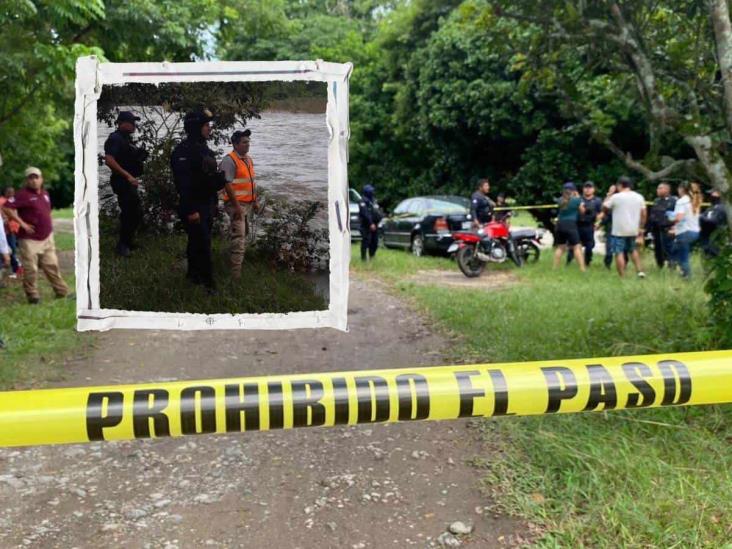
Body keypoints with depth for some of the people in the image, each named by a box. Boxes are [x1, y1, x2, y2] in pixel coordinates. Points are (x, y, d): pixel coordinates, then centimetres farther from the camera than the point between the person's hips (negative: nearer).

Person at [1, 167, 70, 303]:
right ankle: (33, 296, 11)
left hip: (47, 238, 7)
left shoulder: (45, 194, 12)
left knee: (52, 266, 12)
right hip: (30, 240, -6)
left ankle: (62, 292, 19)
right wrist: (22, 223, -18)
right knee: (31, 270, -1)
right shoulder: (23, 194, -11)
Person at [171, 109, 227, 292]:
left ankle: (194, 274, 29)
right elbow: (183, 182, -24)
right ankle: (207, 281, 0)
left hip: (207, 205, 9)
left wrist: (219, 178, 7)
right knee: (202, 244, -6)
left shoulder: (204, 149, 13)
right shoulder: (184, 150, -18)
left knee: (198, 242, 17)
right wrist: (191, 210, -26)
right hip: (194, 207, -9)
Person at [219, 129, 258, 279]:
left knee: (244, 233, 19)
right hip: (236, 203, -9)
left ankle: (241, 259, 35)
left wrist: (255, 200, 18)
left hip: (248, 203, 9)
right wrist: (236, 206, -22)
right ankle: (236, 270, -10)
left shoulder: (249, 159, 12)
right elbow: (228, 185, -20)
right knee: (239, 236, -12)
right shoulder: (229, 160, -15)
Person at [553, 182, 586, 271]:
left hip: (560, 224, 5)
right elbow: (582, 211, 7)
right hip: (571, 224, -5)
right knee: (576, 247, -3)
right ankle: (582, 268, -8)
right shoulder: (577, 200, -4)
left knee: (560, 247, 15)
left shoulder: (561, 200, 8)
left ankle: (555, 267, 15)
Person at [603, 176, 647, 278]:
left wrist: (609, 195, 11)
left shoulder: (616, 197, -10)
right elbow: (643, 214, 8)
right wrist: (641, 228, 16)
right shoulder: (639, 197, 6)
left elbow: (604, 207, 1)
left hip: (619, 231, -6)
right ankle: (640, 271, 15)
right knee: (633, 250, 24)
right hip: (633, 230, 6)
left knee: (619, 253, -1)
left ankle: (622, 277, -2)